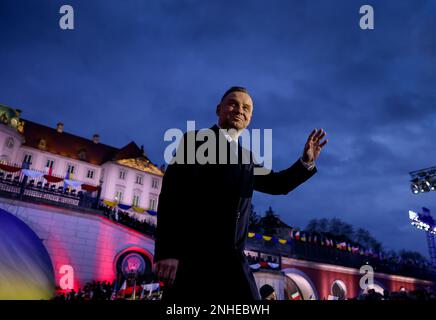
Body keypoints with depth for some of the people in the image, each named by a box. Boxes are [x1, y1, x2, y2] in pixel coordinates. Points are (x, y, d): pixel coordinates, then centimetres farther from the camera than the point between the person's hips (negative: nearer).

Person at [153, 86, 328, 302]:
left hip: (231, 259, 6)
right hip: (192, 255, -5)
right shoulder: (195, 141, 1)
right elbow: (172, 193, -9)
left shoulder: (246, 158, 19)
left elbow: (276, 184, 26)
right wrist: (166, 251, -18)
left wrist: (306, 161, 8)